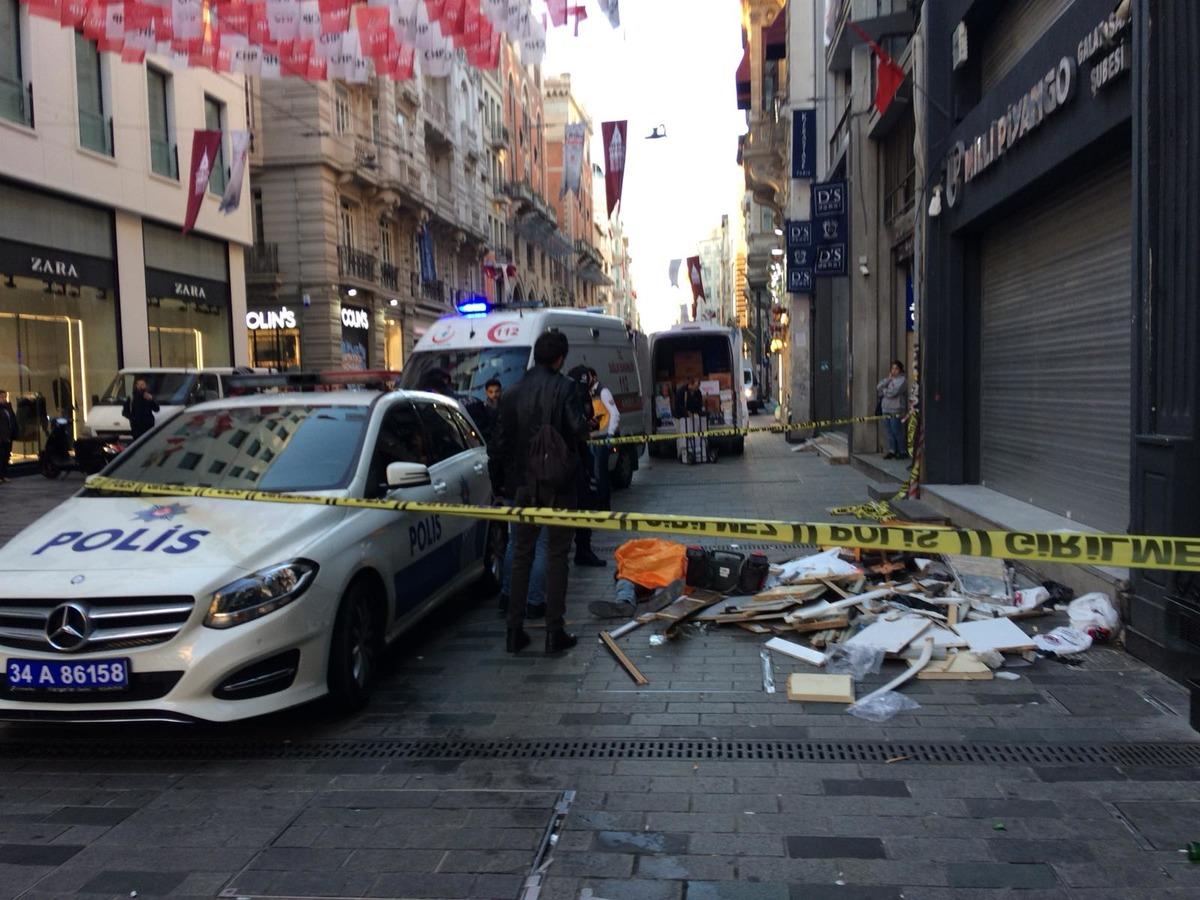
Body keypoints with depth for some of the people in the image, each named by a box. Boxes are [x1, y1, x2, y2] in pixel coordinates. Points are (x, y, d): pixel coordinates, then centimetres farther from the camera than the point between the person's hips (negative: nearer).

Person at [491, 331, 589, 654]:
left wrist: (500, 482, 17)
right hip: (559, 482, -4)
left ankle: (515, 631, 14)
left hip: (524, 484, 4)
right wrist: (579, 445, 8)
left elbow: (502, 442, 8)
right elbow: (579, 431, -16)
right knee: (556, 555, 4)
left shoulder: (513, 393, 5)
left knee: (521, 554, 12)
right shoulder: (563, 388, -10)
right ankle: (555, 631, 6)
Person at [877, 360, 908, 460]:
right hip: (886, 410, 7)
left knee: (897, 432, -4)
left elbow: (893, 392, -16)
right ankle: (892, 451, 14)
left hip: (895, 411, -7)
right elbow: (878, 387, 5)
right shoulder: (889, 379, 18)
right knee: (889, 432, 8)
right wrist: (888, 379, -4)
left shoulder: (902, 380, -6)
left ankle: (902, 452, 4)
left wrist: (883, 391, 2)